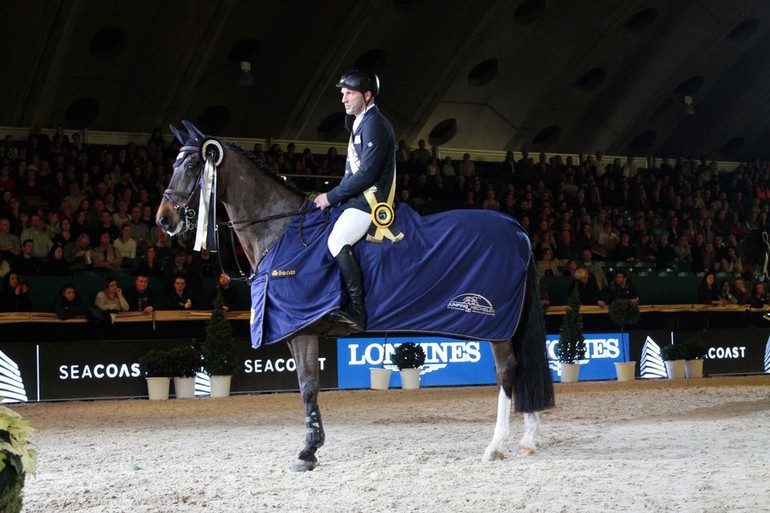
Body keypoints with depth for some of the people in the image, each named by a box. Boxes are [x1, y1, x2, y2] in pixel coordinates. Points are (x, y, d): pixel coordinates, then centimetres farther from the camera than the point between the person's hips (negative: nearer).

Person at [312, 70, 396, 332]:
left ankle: (357, 311, -27)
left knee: (338, 243, -27)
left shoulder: (374, 125, -14)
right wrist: (333, 196, 10)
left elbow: (366, 175, -21)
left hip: (369, 199, -11)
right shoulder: (359, 123, 19)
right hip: (356, 197, 11)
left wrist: (331, 197, -15)